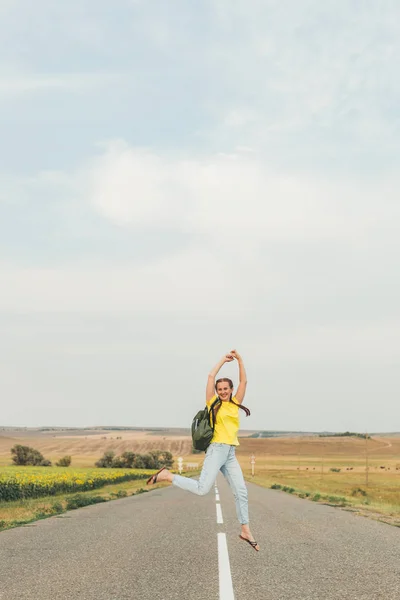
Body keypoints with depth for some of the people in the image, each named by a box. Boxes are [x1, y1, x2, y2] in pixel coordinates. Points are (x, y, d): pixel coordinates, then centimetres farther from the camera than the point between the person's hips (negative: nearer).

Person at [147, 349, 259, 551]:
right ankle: (166, 475, 0)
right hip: (216, 451, -5)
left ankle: (245, 531, 13)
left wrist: (240, 360, 4)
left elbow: (244, 381, 10)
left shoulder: (235, 404, 13)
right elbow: (211, 376, -3)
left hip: (231, 454, 5)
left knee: (241, 491, 3)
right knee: (202, 489, -16)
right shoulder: (213, 403, 2)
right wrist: (224, 359, 7)